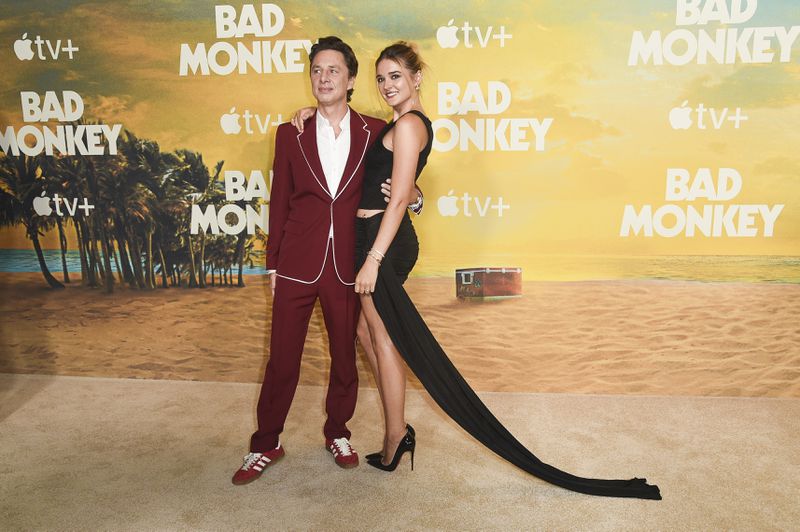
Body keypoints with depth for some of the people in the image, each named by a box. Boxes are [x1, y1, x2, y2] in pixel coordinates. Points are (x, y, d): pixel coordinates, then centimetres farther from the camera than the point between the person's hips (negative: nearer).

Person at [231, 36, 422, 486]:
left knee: (345, 356, 13)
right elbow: (280, 202, 7)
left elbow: (392, 187, 13)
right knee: (282, 359, 6)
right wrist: (273, 264, 6)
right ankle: (266, 445, 23)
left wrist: (412, 196, -10)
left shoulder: (374, 132, 3)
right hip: (298, 263, 0)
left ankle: (337, 432, 34)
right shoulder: (291, 134, 5)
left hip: (348, 264, 0)